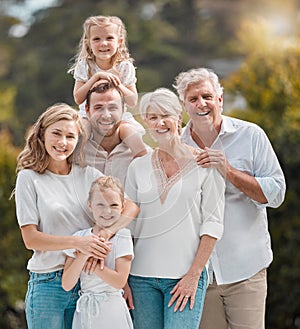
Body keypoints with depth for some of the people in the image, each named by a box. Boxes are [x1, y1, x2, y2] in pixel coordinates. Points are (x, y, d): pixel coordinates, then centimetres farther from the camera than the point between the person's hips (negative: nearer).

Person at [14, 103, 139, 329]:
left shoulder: (89, 175, 8)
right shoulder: (29, 178, -1)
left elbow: (131, 207, -1)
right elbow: (30, 238, -7)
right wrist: (77, 242, -21)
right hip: (48, 284, -3)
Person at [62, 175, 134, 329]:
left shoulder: (122, 237, -5)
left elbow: (120, 281, -14)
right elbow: (67, 285, -3)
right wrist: (83, 257, -16)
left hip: (111, 310, -3)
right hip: (84, 311, 3)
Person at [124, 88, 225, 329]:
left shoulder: (204, 164, -1)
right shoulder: (138, 167, 8)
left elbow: (213, 223, -4)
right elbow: (127, 225, 10)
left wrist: (193, 275, -10)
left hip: (186, 276, -3)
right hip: (142, 276, 3)